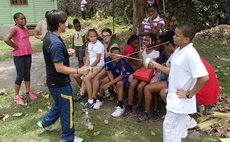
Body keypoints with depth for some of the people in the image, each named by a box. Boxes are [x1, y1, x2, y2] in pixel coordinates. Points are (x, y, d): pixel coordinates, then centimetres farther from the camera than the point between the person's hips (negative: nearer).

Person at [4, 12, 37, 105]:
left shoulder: (25, 28, 7)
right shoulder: (14, 29, -15)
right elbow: (6, 39, -30)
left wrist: (27, 48, 10)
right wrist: (16, 47, -18)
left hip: (28, 54, 7)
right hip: (19, 55, -7)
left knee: (27, 73, 14)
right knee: (20, 75, -1)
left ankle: (28, 92, 28)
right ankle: (16, 96, 12)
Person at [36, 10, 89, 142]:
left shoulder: (49, 36, 2)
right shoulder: (56, 43, -29)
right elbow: (60, 68, -28)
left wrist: (66, 52, 5)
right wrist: (79, 71, -24)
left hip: (54, 81, 10)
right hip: (60, 83, -10)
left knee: (59, 104, 30)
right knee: (67, 109, 7)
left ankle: (45, 122, 47)